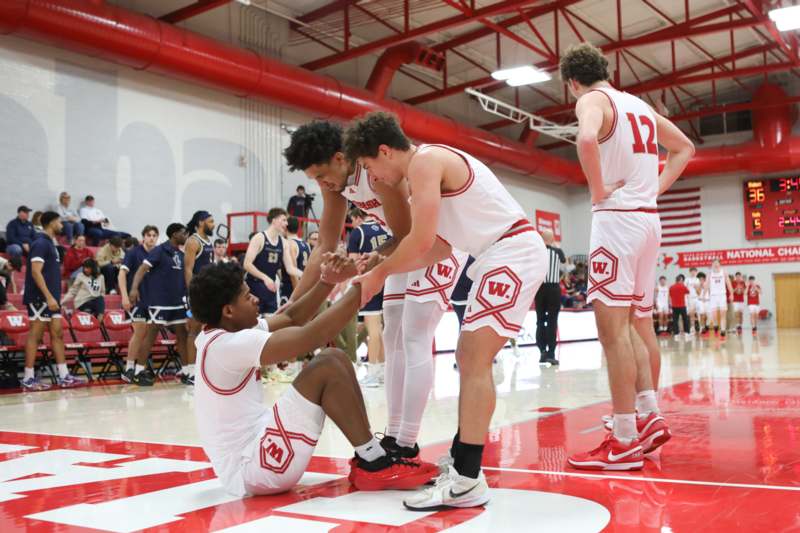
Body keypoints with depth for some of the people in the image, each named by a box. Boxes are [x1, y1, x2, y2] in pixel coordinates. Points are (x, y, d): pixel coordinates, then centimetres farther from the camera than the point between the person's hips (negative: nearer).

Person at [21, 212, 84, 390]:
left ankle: (63, 376, 11)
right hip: (40, 299, -9)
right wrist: (48, 297, -24)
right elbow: (35, 272, -19)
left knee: (58, 334, 8)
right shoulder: (40, 243, -11)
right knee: (35, 336, -5)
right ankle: (28, 379, 0)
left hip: (51, 298, 9)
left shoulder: (50, 243, 17)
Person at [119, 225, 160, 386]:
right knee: (140, 331, -12)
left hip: (151, 300, 6)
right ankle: (129, 369, -3)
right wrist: (125, 296, -18)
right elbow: (122, 273, -8)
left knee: (152, 333, 5)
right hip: (136, 299, -6)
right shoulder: (134, 252, -4)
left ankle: (141, 368, 16)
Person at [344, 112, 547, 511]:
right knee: (469, 358, 14)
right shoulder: (429, 167, 19)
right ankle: (461, 461, 23)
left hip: (514, 252, -11)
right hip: (502, 256, 11)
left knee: (475, 360, -15)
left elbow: (421, 241, -19)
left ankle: (467, 481, -14)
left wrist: (379, 274, -4)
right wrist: (380, 272, 13)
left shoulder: (424, 161, -12)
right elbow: (440, 247, 18)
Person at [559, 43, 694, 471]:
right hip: (649, 218, 9)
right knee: (639, 323, 15)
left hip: (616, 216, -9)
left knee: (613, 328, -9)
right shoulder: (640, 105, 19)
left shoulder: (592, 99, -5)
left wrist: (598, 189, -16)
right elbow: (685, 147, 29)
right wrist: (657, 187, 19)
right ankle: (650, 416, 18)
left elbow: (587, 139, -29)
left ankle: (625, 442, -8)